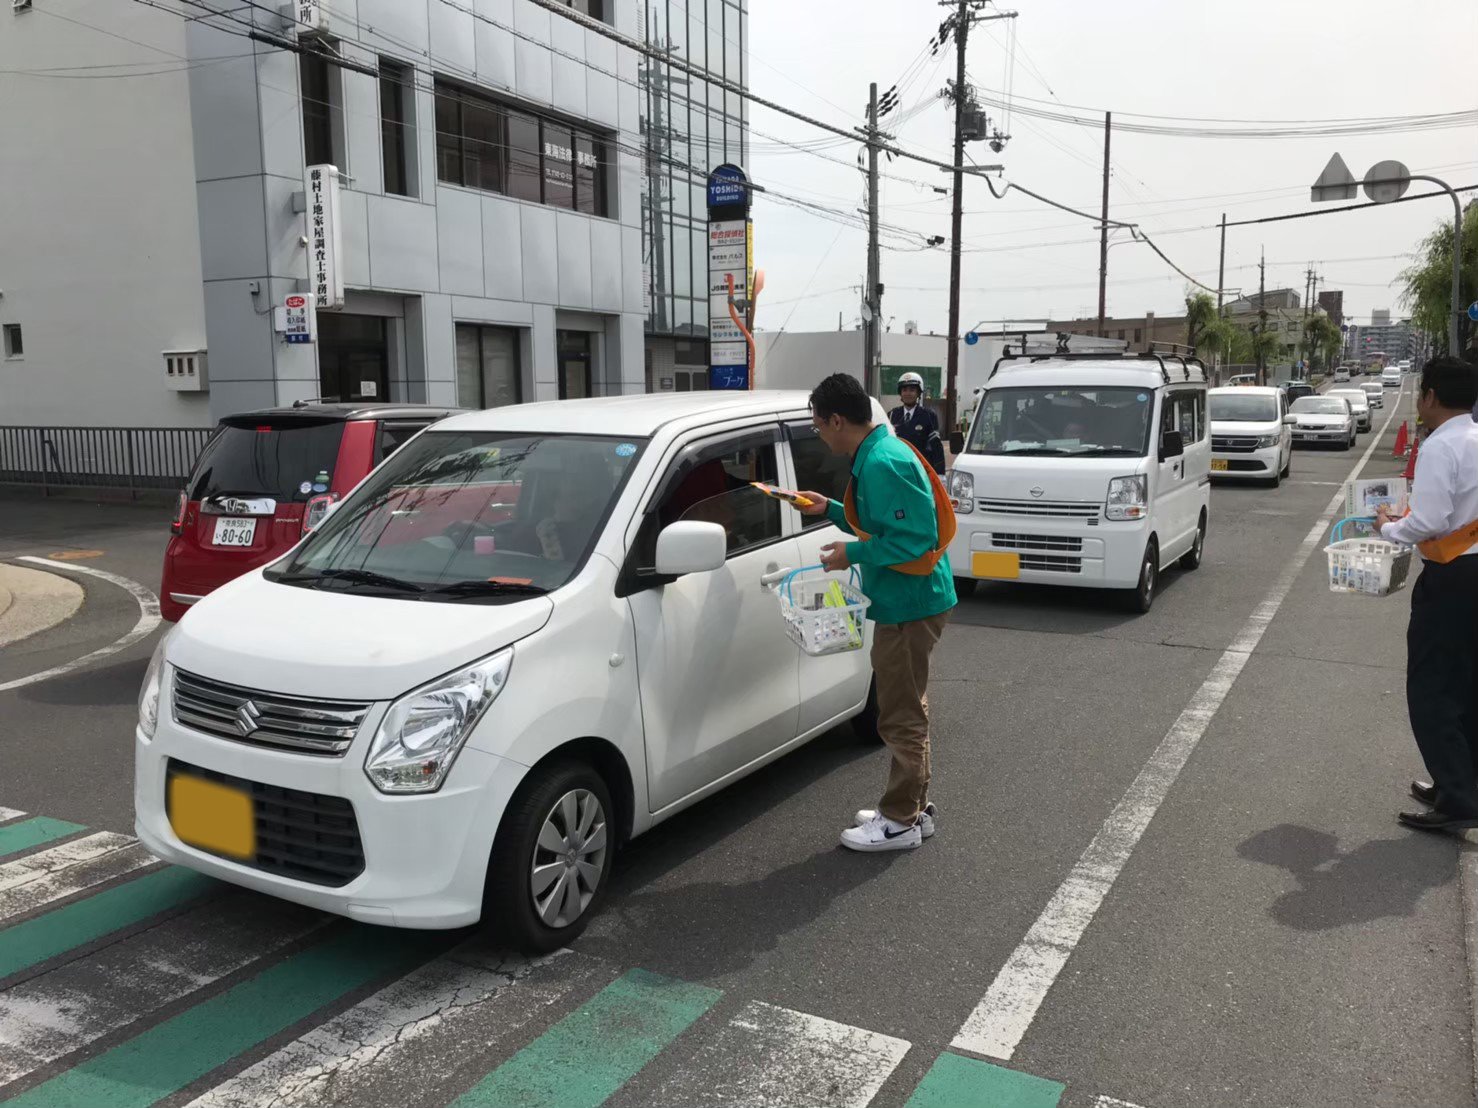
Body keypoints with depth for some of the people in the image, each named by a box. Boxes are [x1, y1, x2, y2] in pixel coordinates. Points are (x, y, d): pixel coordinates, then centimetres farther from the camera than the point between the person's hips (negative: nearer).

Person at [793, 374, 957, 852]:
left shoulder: (884, 464, -22)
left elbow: (914, 538, -26)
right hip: (905, 602, 11)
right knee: (907, 712, 19)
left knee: (902, 718, 0)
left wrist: (853, 553, -18)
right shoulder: (880, 454, 11)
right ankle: (913, 807, 32)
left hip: (910, 605, -11)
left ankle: (901, 822, 12)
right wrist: (830, 509, 15)